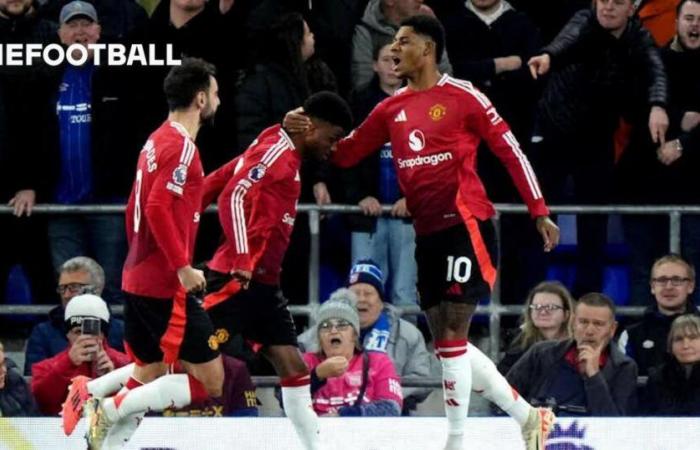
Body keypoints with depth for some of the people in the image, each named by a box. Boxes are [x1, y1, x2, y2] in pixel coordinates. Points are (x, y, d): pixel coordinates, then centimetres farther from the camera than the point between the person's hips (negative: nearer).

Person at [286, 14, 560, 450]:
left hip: (466, 225, -8)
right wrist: (306, 130, -2)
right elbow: (345, 153, 16)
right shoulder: (392, 108, 13)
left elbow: (510, 150, -4)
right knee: (448, 341, 9)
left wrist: (540, 212, -6)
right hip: (428, 233, 8)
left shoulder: (462, 96, -6)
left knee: (452, 336, -12)